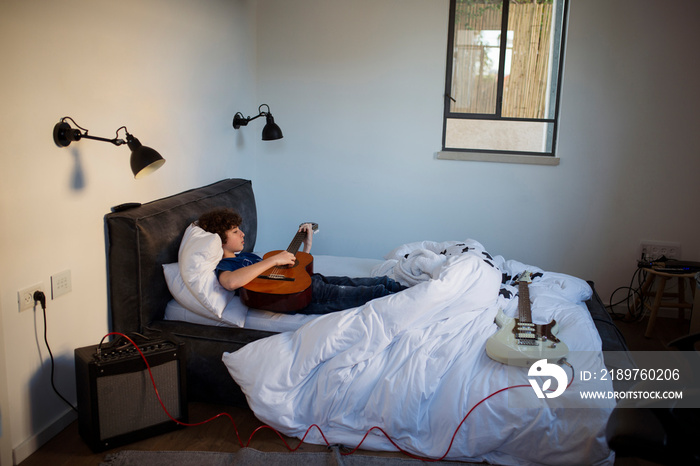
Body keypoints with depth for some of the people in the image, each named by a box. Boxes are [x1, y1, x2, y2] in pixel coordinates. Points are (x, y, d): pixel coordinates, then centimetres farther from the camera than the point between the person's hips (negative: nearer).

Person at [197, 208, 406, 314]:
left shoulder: (248, 256, 27)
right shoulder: (224, 265, -1)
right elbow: (231, 282, -30)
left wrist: (307, 244, 18)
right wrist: (273, 259, -23)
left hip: (309, 280, 9)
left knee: (382, 282, 1)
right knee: (377, 294, -15)